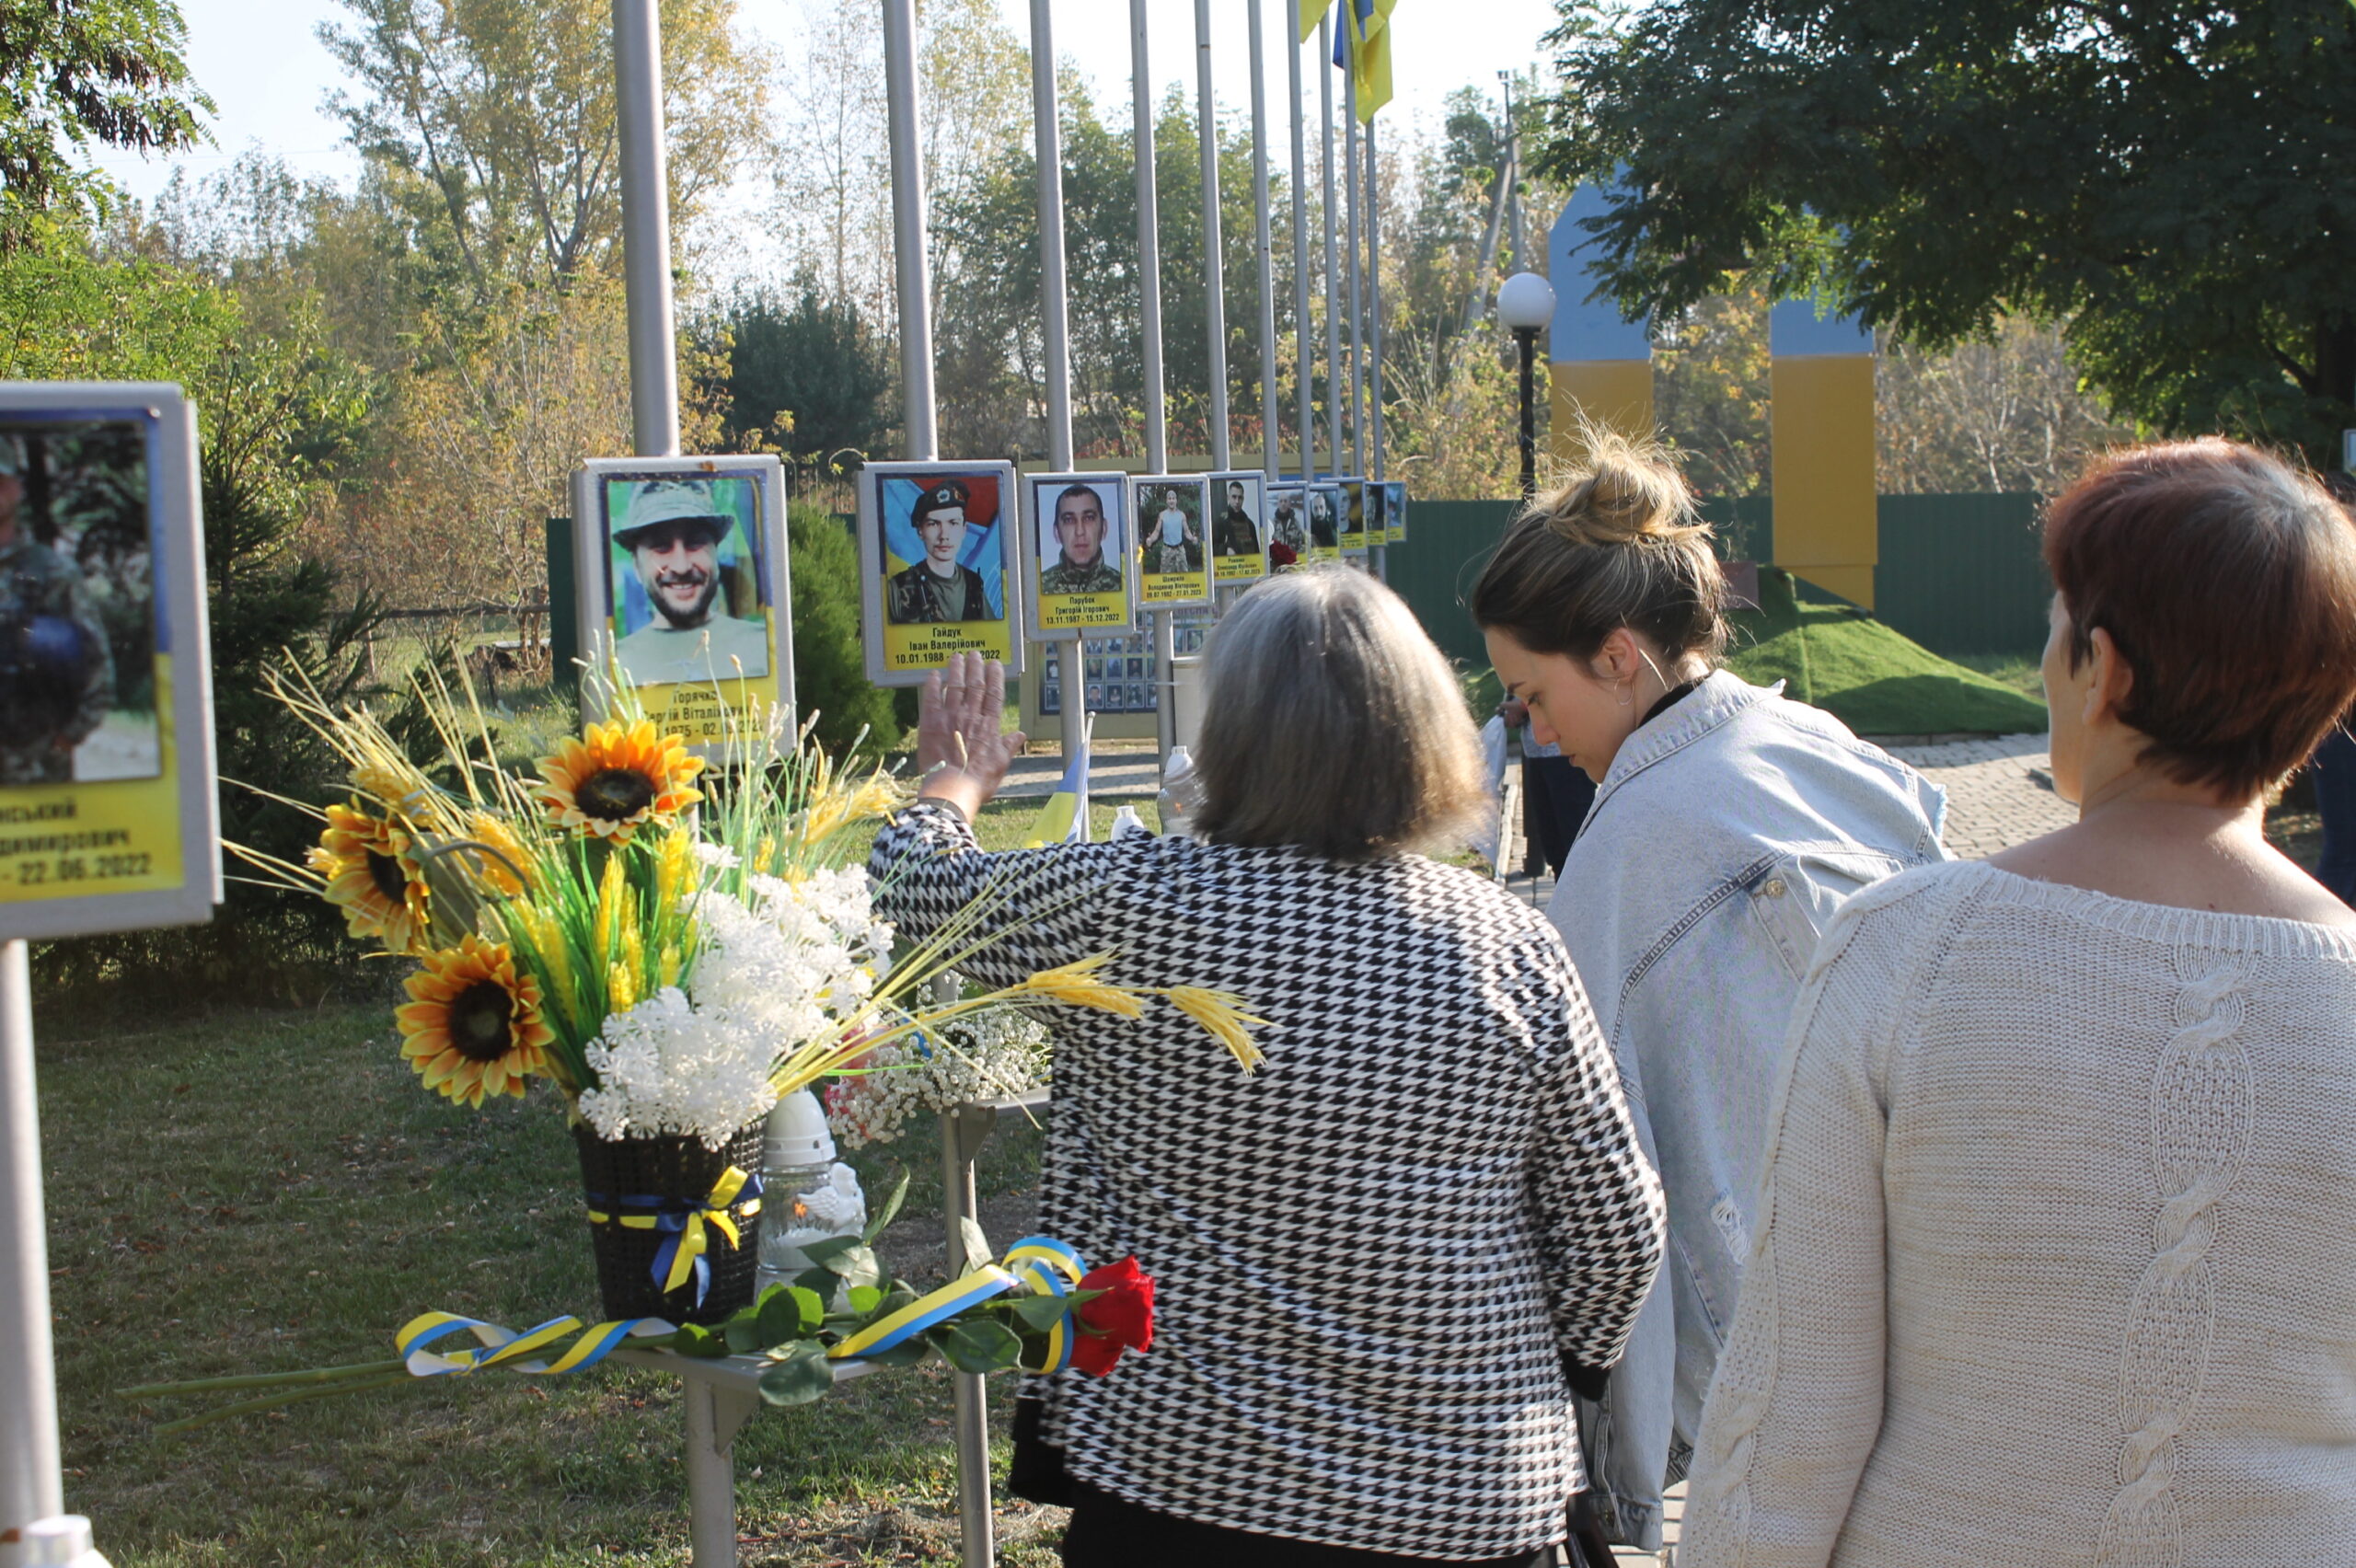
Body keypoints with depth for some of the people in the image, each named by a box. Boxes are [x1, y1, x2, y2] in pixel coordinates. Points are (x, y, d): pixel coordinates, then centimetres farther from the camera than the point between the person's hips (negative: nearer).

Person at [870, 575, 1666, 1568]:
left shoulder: (1123, 905, -14)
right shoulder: (1512, 946, -9)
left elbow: (928, 892, 5)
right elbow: (1616, 1230, -3)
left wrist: (953, 784, 27)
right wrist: (1546, 1365, 17)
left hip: (1170, 1479, -2)